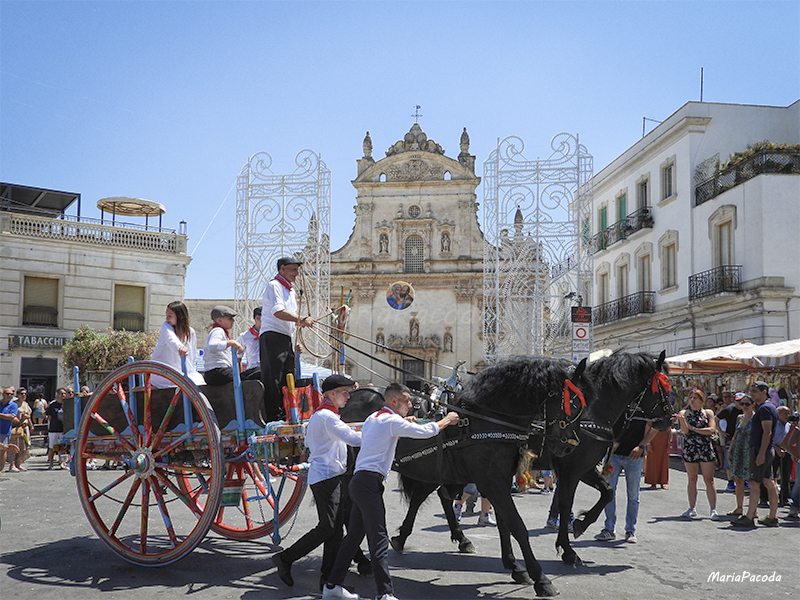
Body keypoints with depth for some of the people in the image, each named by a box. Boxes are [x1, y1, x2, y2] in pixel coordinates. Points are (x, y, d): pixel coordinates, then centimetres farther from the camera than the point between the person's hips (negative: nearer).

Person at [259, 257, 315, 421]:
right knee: (273, 381, -11)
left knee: (288, 381, 7)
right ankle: (273, 418, -11)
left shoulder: (291, 290, 23)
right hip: (272, 338, -9)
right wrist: (300, 319, -29)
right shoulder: (274, 286, -5)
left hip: (286, 340, 9)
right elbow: (277, 312, -22)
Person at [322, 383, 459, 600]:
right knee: (378, 539, -12)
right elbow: (426, 431, -8)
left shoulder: (373, 418, 19)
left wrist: (405, 424, 28)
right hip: (370, 482, -10)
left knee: (354, 535, 13)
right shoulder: (392, 420, -8)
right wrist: (447, 420, 8)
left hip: (359, 481, 10)